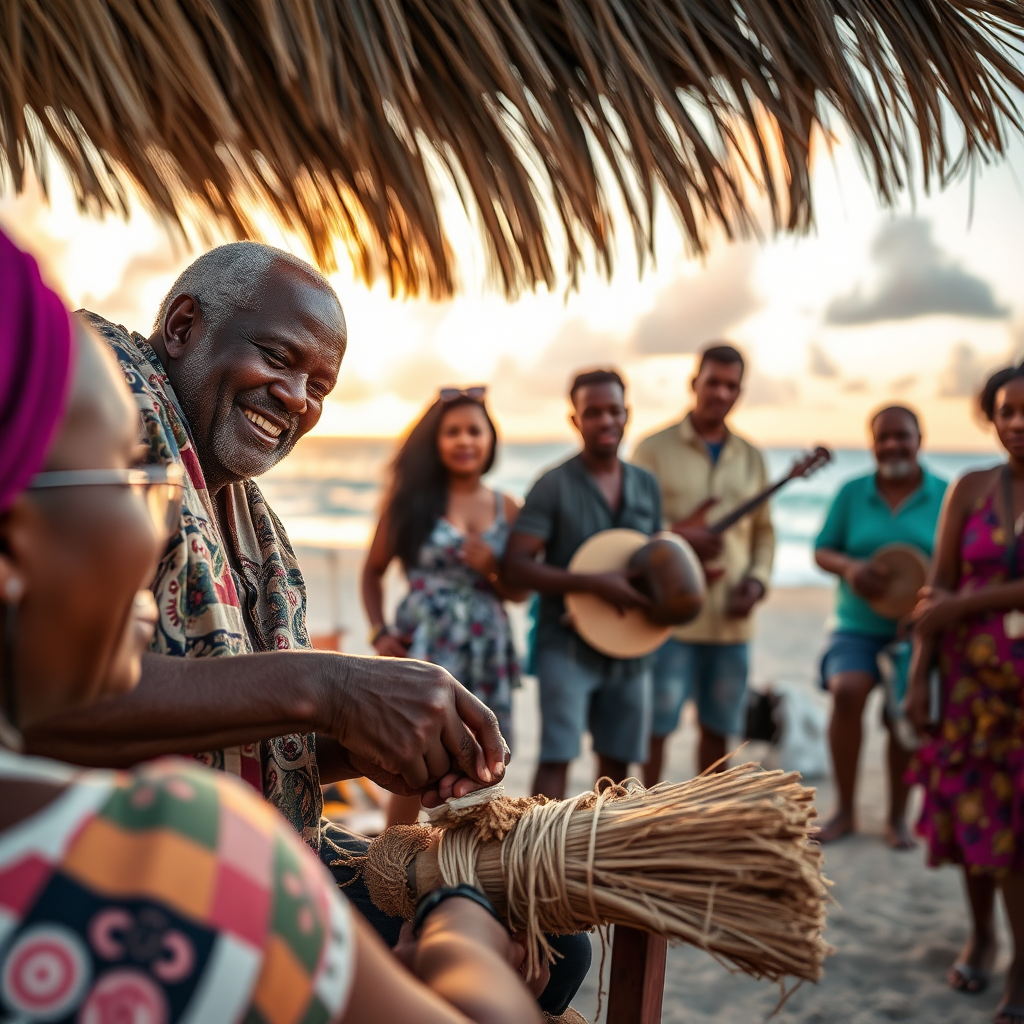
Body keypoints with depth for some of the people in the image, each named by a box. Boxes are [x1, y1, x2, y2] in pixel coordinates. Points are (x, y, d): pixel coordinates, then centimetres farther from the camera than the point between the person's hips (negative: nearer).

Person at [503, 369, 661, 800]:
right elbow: (516, 566, -15)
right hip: (567, 642, -5)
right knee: (557, 755, -10)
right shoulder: (555, 485, -9)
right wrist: (595, 584, -24)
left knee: (617, 758, 12)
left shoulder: (646, 485, 8)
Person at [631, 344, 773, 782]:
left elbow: (763, 528, 17)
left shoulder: (750, 457, 13)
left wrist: (758, 579, 0)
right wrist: (680, 538, -20)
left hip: (731, 618, 5)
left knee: (718, 728, 13)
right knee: (655, 725, -2)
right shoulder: (655, 448, -2)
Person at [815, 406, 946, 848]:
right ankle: (845, 810, -5)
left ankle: (898, 816, 26)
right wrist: (849, 567, -19)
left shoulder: (946, 495, -1)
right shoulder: (852, 493, 2)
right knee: (847, 692, -22)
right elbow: (822, 550, 3)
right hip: (858, 625, 0)